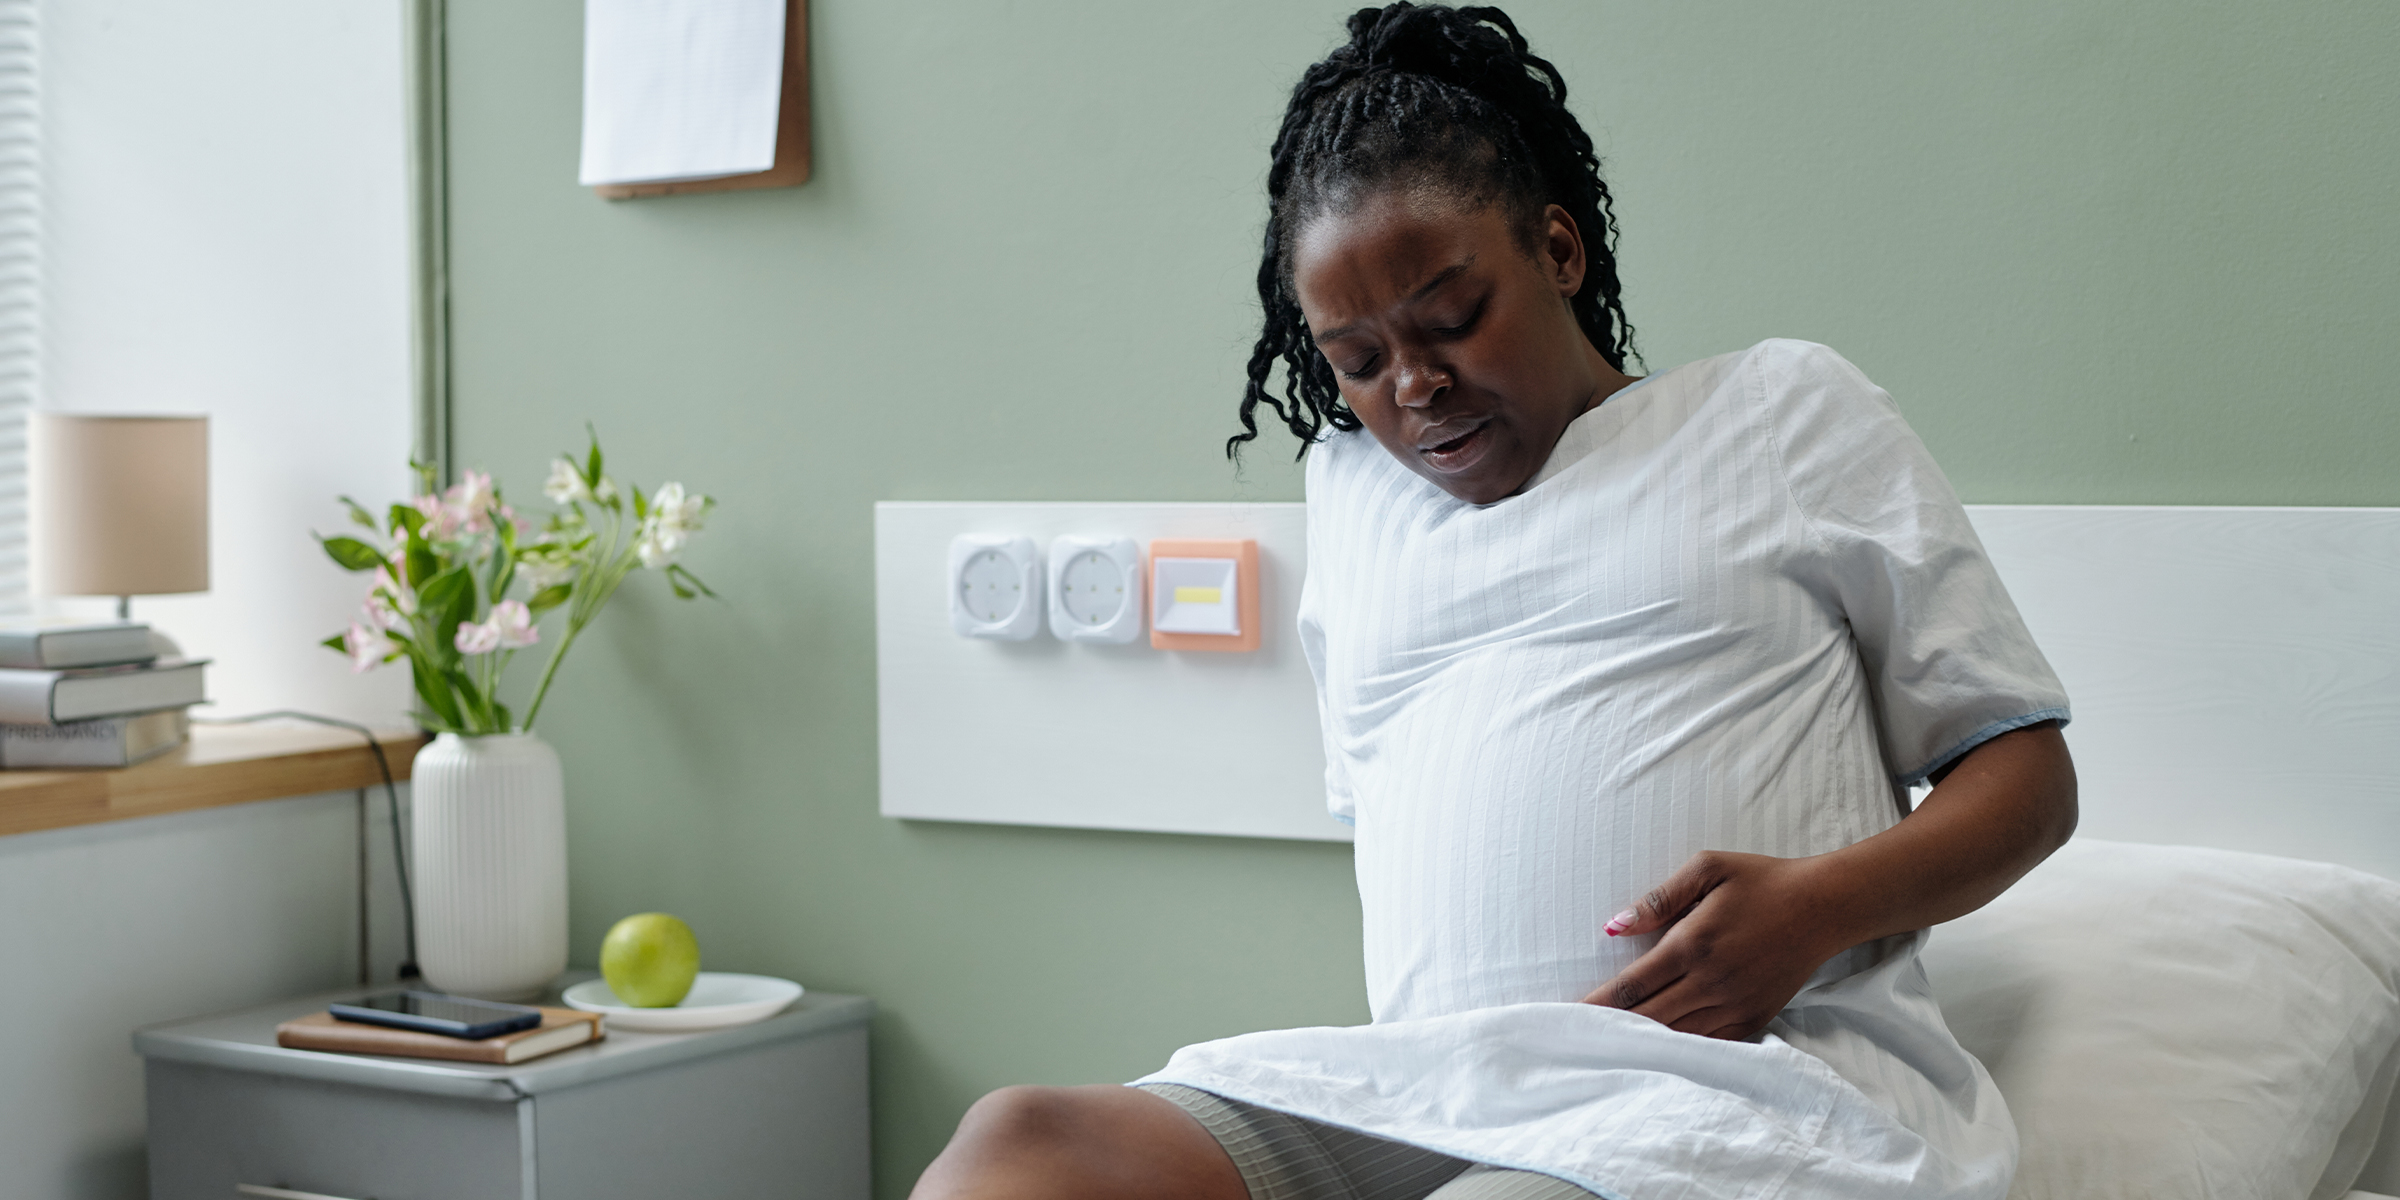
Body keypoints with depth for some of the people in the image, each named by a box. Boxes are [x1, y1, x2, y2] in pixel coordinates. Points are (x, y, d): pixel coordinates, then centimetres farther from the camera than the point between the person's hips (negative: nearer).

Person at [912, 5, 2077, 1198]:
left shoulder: (1788, 409, 15)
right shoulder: (1349, 484, 28)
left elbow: (2029, 768, 11)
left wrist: (1815, 906, -9)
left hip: (1759, 1082, -4)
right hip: (1427, 1089, 5)